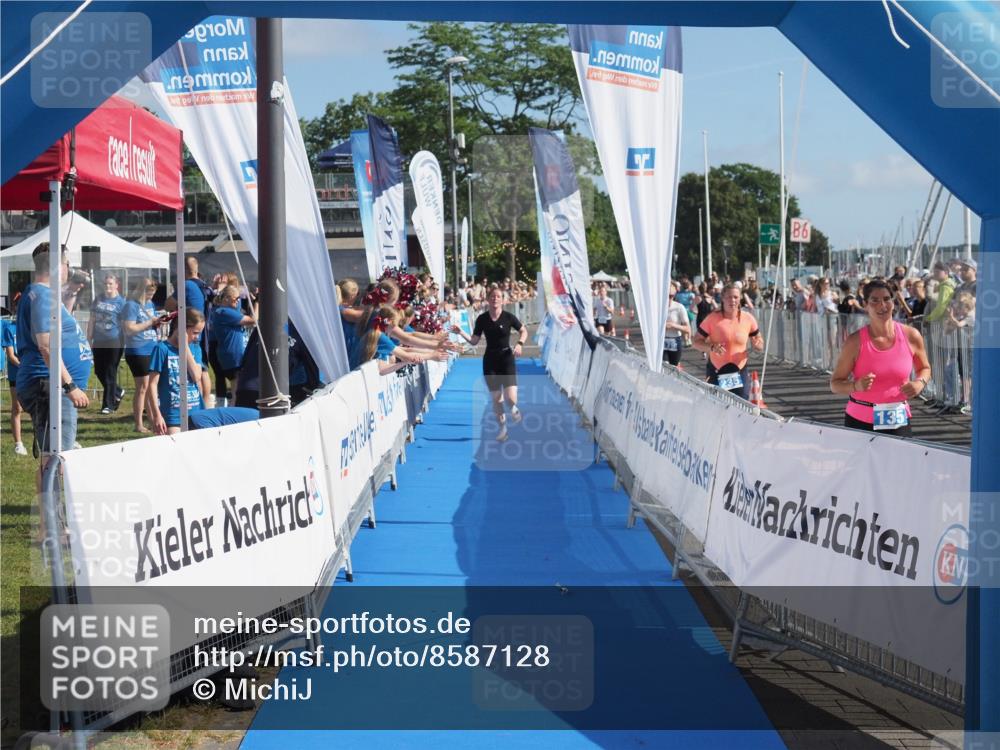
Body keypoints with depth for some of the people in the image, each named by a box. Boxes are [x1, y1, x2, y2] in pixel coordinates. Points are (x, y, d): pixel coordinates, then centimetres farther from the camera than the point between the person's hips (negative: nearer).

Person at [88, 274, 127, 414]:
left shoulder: (121, 301, -3)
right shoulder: (98, 299, 10)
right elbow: (92, 320, 13)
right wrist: (89, 339, 8)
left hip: (114, 342, -5)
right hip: (99, 342, 5)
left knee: (110, 373, -1)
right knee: (99, 371, 9)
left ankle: (108, 405, 5)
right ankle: (118, 392, 31)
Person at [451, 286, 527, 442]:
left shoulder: (508, 317, -9)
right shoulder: (482, 319, -3)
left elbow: (523, 331, 5)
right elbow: (474, 341, 2)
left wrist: (519, 344, -13)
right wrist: (461, 333, -12)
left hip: (506, 358, -2)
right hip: (490, 360, 2)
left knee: (510, 398, -14)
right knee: (496, 398, 7)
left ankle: (514, 408, 23)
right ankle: (502, 427, 25)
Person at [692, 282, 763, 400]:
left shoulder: (748, 319, -2)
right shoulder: (713, 319, -9)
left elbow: (759, 341, 11)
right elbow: (696, 342, -4)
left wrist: (757, 344, -13)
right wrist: (711, 347, -24)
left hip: (739, 372, 1)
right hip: (716, 372, -1)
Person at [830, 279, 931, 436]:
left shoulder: (911, 336, -2)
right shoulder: (855, 342, -9)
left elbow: (924, 368, 16)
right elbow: (835, 383, -4)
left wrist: (920, 383, -6)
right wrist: (856, 386, -24)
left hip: (898, 421, 1)